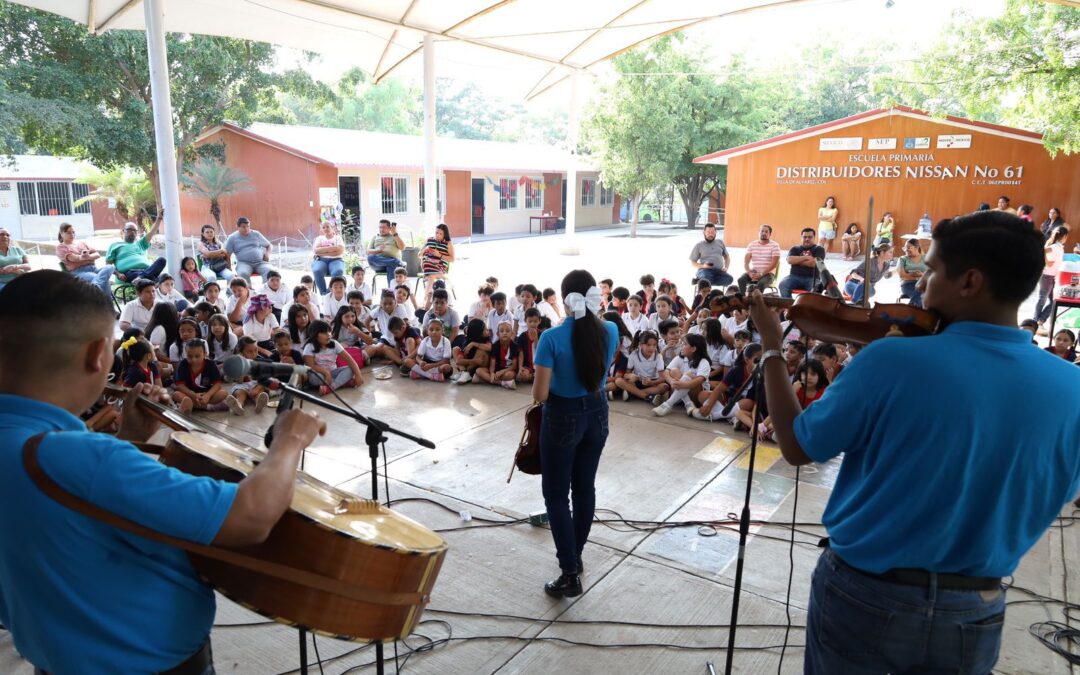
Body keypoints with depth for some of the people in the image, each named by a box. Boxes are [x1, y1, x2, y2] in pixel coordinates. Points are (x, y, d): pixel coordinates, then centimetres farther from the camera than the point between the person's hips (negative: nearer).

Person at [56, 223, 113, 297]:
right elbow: (73, 258, -7)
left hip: (93, 268, 5)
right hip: (78, 271, -5)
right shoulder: (61, 247, 14)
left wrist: (89, 256, -9)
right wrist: (82, 257, -28)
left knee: (110, 267, -34)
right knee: (104, 281, -36)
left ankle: (95, 286, -52)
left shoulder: (82, 243, 29)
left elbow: (97, 254, 14)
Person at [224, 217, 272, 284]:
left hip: (260, 262, 1)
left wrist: (267, 254, 3)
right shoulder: (232, 238, 10)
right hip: (244, 263, -1)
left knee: (270, 272, -32)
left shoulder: (256, 234, 15)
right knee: (243, 274, -37)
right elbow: (227, 254, 8)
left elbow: (268, 245, 24)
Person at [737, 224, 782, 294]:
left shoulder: (774, 246, -2)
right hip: (753, 272, 3)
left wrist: (761, 274, -19)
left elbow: (774, 264, -10)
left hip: (767, 274, -3)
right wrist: (749, 273, -16)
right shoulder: (752, 244, 9)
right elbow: (746, 261, 2)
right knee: (741, 280, -26)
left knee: (761, 283, -36)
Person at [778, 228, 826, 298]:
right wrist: (805, 257, -6)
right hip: (795, 276, 2)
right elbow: (790, 260, -1)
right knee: (783, 284, -29)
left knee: (815, 289, -35)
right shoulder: (795, 249, 18)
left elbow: (815, 263, -8)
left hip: (812, 278, -2)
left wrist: (797, 260, 1)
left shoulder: (819, 249, 11)